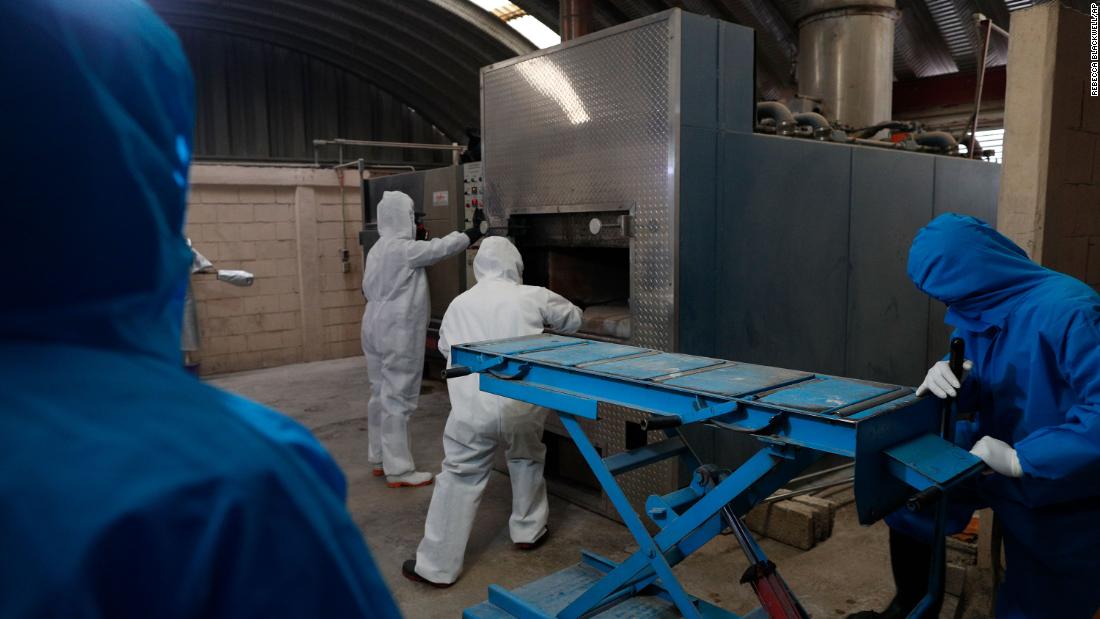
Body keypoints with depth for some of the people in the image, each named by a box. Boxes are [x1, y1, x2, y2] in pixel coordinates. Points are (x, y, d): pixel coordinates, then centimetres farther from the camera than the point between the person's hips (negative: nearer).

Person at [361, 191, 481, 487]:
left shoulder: (377, 249, 12)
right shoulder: (403, 249, -16)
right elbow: (441, 247, -10)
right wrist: (473, 233, 4)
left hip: (377, 329, 10)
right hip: (397, 334, -10)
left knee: (381, 394, 15)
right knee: (397, 398, -6)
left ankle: (379, 459, 25)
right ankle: (399, 470, 0)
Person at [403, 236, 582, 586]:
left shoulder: (459, 304, 11)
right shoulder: (533, 297, 6)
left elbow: (446, 350, 23)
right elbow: (573, 320, 22)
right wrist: (543, 322, 42)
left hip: (474, 408, 0)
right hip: (524, 405, 0)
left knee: (459, 479, 8)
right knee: (527, 459, 26)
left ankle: (437, 566, 13)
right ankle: (528, 531, 39)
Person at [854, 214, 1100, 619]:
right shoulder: (982, 306, -4)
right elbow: (977, 385, 5)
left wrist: (1020, 460, -39)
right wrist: (948, 373, -19)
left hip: (1062, 490, -7)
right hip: (994, 451, 8)